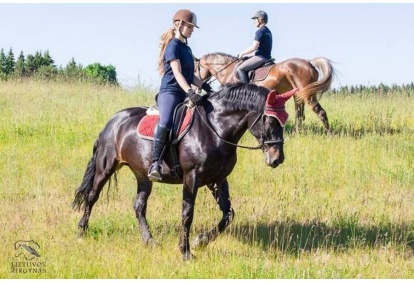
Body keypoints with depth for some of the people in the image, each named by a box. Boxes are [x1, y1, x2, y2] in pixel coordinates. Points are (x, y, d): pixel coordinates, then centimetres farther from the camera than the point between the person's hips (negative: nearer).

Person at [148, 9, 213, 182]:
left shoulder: (187, 48, 19)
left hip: (184, 95, 10)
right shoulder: (173, 46, -6)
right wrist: (190, 93, -30)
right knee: (166, 123, -34)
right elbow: (177, 73, -18)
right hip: (170, 92, -10)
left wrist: (206, 87, 11)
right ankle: (155, 164, -37)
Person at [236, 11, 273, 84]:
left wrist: (242, 53, -4)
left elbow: (253, 47, -19)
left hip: (260, 57, -10)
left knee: (240, 69, -13)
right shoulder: (268, 31, 16)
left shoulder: (260, 32, -14)